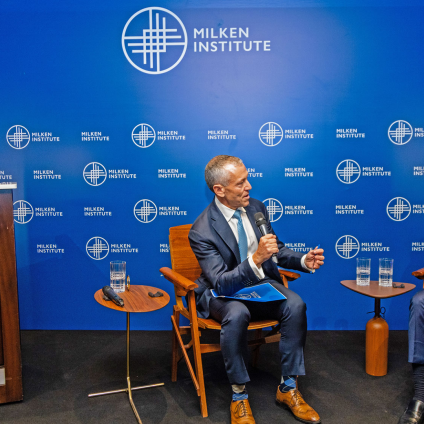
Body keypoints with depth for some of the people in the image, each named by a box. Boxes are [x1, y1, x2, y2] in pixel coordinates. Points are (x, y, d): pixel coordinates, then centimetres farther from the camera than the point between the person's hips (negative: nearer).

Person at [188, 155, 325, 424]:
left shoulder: (256, 208, -3)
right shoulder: (202, 231, -21)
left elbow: (277, 249, 11)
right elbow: (221, 283, -26)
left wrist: (304, 261, -7)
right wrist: (256, 259, -40)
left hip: (261, 283, 5)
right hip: (223, 292, -5)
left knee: (296, 305, -23)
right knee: (237, 314, -37)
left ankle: (288, 388, -7)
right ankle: (239, 396, -15)